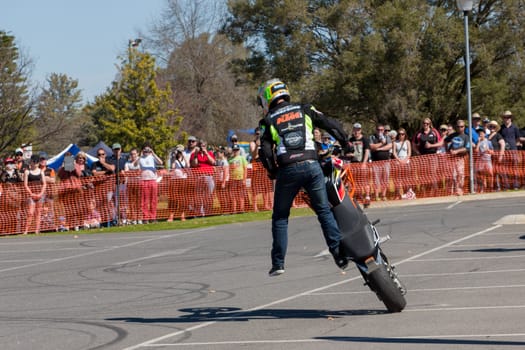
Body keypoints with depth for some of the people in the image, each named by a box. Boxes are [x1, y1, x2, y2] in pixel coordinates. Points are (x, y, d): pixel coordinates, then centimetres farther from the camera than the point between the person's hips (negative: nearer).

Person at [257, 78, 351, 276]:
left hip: (287, 170, -1)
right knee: (324, 211, 10)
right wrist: (345, 143, 22)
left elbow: (265, 152, 0)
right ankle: (339, 253, -2)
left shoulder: (269, 120, 9)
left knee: (280, 217, 11)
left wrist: (273, 173, 13)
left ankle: (278, 264, 8)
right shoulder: (304, 110, 14)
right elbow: (330, 124, 8)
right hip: (311, 165, 1)